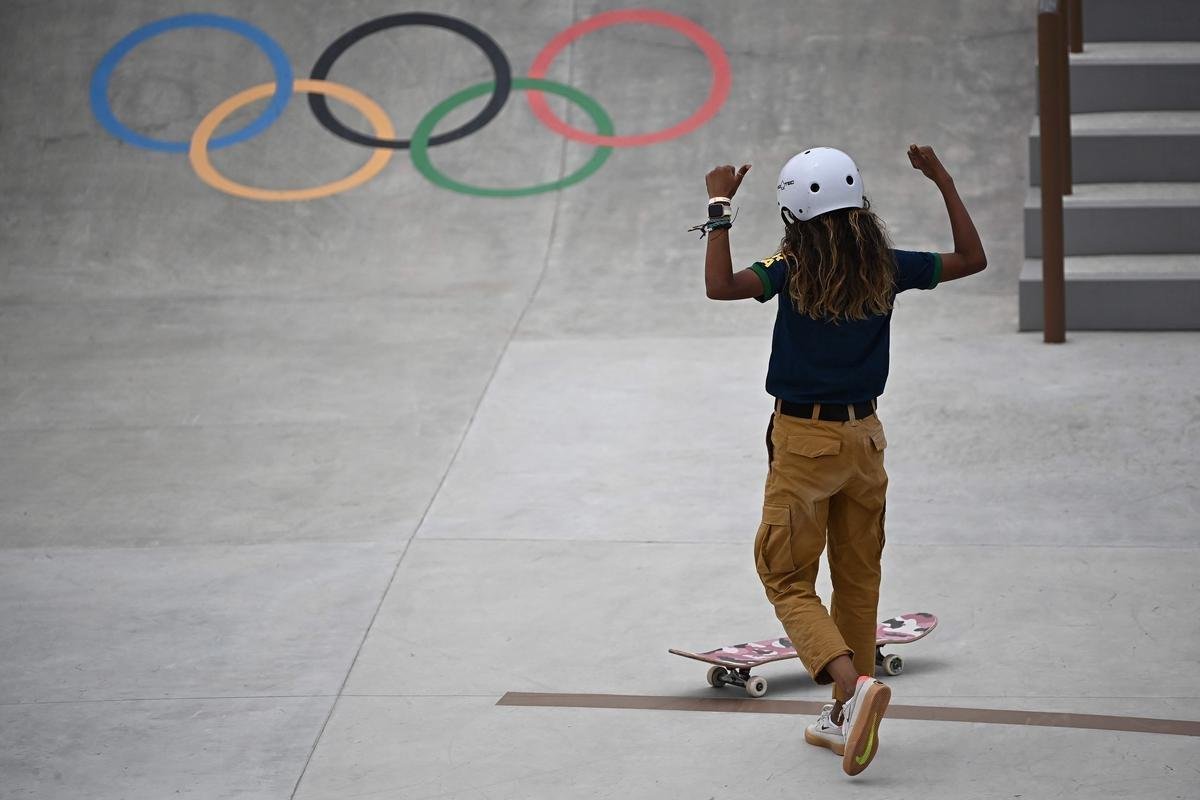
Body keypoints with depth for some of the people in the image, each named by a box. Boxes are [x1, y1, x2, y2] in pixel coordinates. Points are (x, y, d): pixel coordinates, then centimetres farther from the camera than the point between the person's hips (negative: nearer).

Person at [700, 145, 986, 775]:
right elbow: (972, 258, 9)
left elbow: (721, 286, -29)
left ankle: (852, 684, -20)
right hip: (865, 436, 5)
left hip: (804, 440, -5)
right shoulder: (885, 268, -1)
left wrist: (719, 207, -19)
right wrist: (944, 184, 14)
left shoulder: (794, 270, -14)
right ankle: (846, 722, 22)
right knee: (858, 581, 15)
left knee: (787, 580, 3)